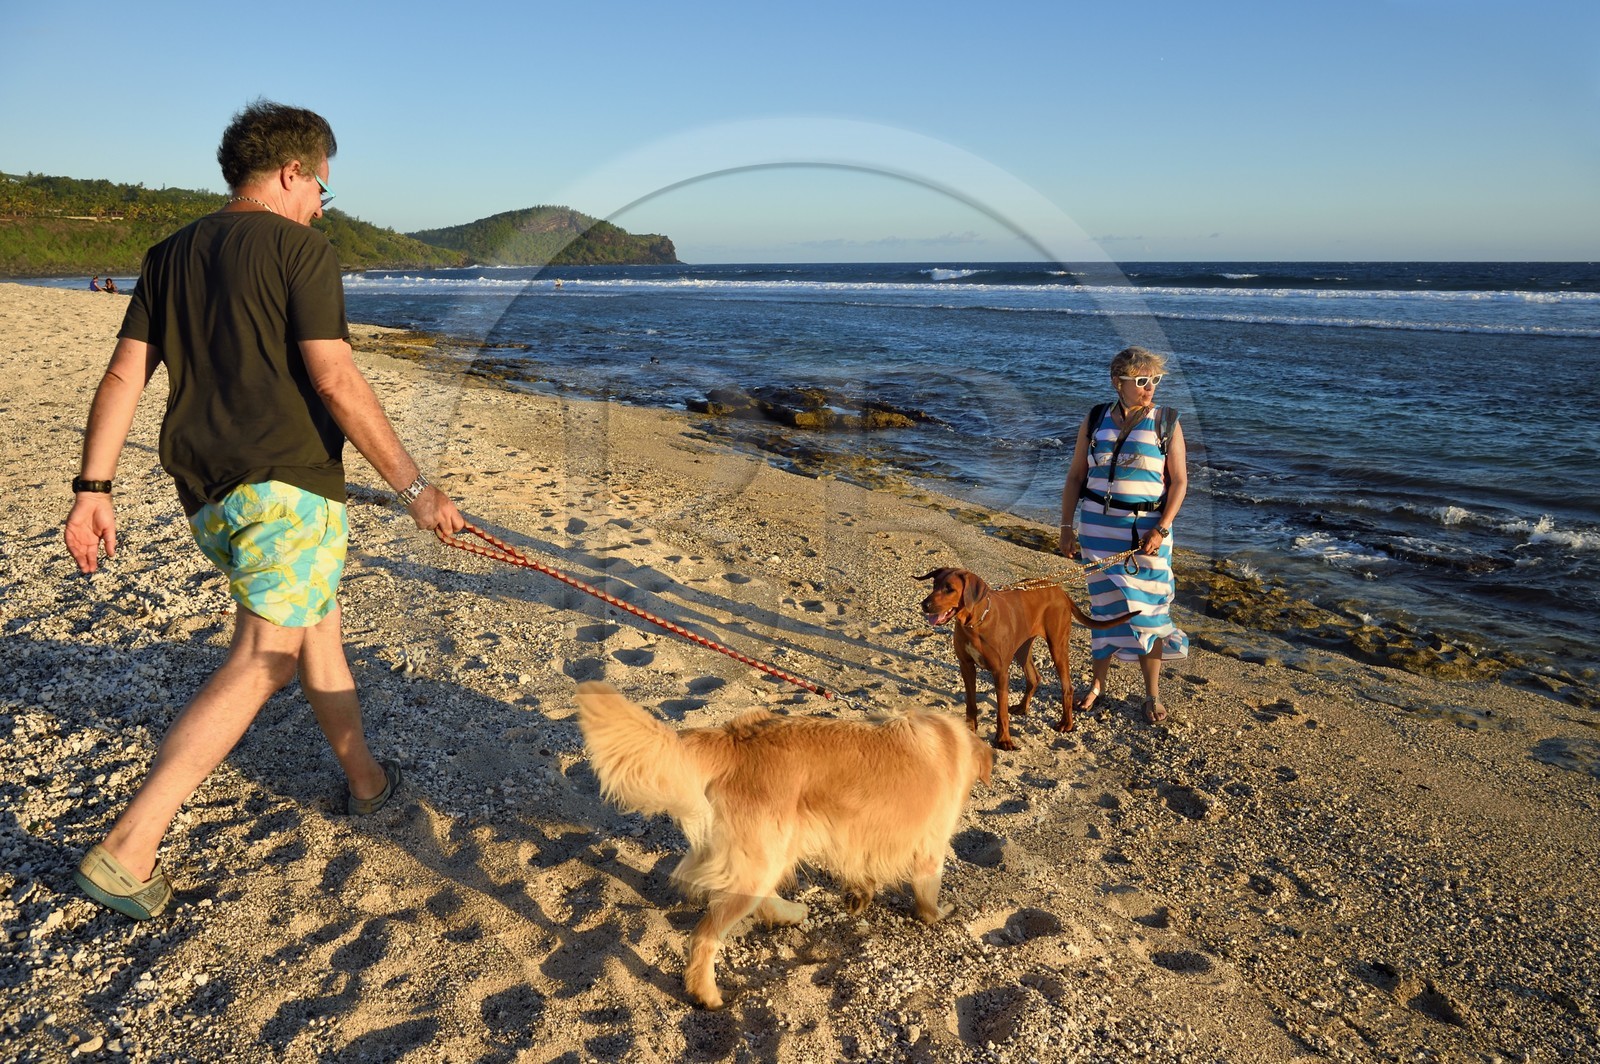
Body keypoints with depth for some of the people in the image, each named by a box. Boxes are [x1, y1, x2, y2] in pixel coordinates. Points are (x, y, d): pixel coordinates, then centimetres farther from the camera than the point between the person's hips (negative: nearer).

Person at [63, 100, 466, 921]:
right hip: (284, 482, -8)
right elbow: (335, 380, -15)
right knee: (261, 661, -7)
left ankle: (365, 777, 33)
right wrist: (413, 488, -14)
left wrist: (92, 489, 8)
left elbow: (124, 375, 9)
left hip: (203, 492, 8)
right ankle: (126, 851, -12)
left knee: (318, 619, 22)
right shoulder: (301, 247, -4)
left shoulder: (170, 255, 16)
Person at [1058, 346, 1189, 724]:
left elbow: (1179, 481, -3)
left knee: (1147, 607, 3)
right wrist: (1066, 526, 2)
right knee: (1104, 604, 9)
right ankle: (1097, 681, 25)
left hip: (1146, 528, -1)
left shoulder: (1166, 423, -2)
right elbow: (1075, 476, 6)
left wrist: (1161, 530, -13)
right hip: (1099, 526, 2)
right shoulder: (1095, 420, 3)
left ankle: (1152, 693, 17)